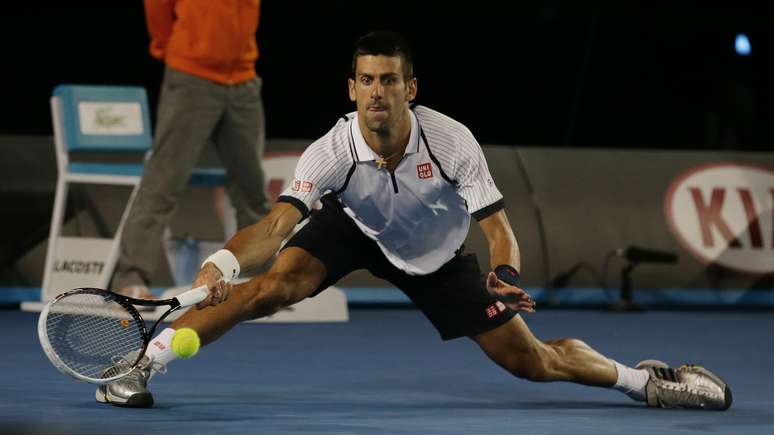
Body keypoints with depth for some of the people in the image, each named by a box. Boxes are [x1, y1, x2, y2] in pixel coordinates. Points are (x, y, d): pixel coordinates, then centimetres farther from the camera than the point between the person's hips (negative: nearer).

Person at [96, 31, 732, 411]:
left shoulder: (452, 142, -30)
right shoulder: (332, 152, -31)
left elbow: (496, 225, -26)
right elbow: (279, 222, -42)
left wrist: (507, 276, -49)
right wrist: (221, 266, -61)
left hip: (436, 254, 1)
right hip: (355, 228, 0)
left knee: (530, 360, -4)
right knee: (278, 283, -30)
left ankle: (644, 379, 22)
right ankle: (141, 363, -24)